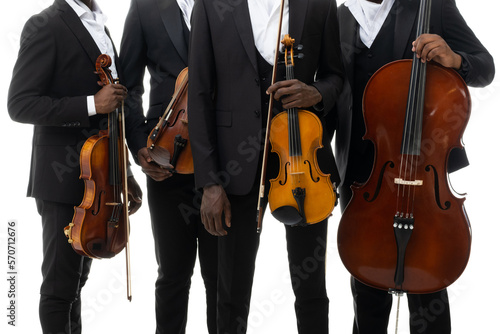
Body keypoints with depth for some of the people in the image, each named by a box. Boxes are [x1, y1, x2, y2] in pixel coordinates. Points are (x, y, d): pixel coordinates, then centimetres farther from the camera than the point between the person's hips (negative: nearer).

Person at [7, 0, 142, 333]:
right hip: (64, 177, -8)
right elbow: (20, 105, -16)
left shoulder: (98, 27, 16)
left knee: (77, 278, 18)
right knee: (60, 285, 3)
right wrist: (91, 104, -23)